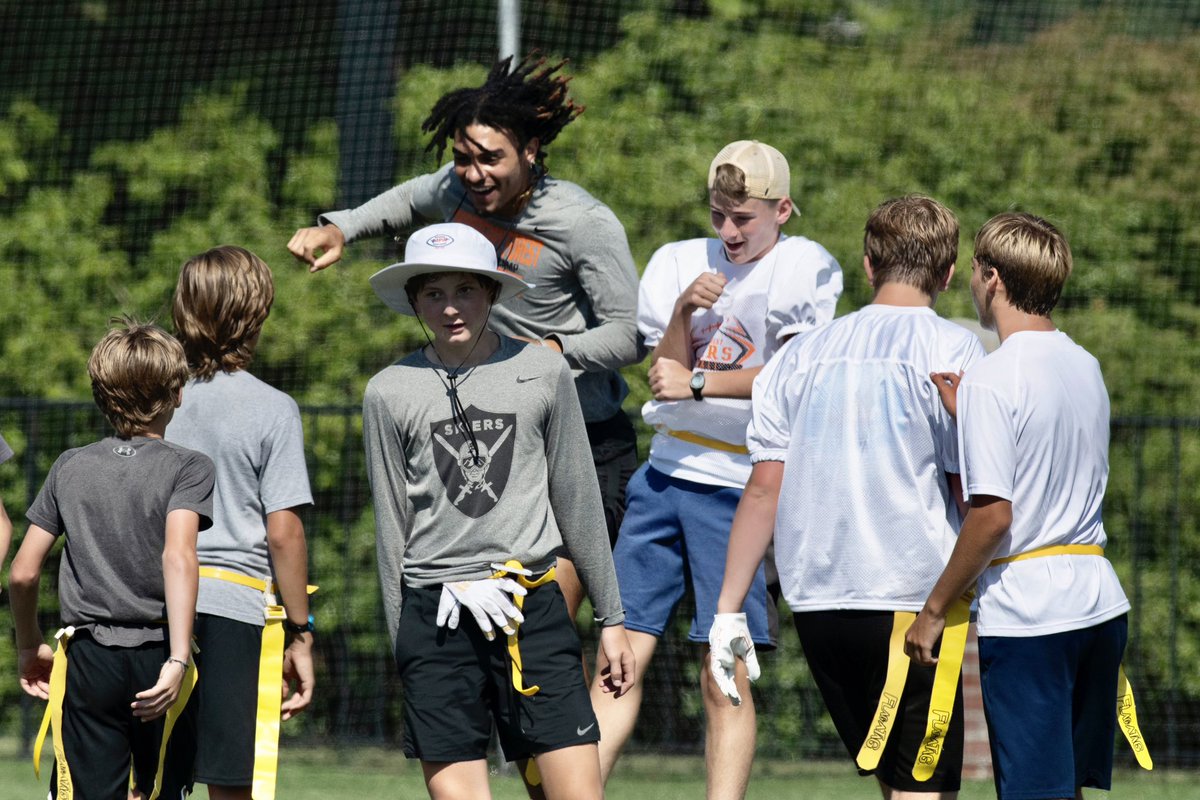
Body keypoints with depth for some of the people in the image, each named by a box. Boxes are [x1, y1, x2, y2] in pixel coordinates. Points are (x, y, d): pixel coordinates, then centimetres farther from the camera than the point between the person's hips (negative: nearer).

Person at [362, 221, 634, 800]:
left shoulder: (543, 373, 5)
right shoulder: (390, 393, 4)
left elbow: (577, 499, 12)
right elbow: (391, 525, 11)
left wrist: (611, 617, 13)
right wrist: (402, 642, 12)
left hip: (533, 606, 0)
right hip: (435, 615, 0)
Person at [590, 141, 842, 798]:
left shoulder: (806, 269, -3)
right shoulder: (679, 263, 10)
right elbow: (664, 375, 6)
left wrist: (699, 384, -8)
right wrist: (684, 312, -11)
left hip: (741, 489, -4)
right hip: (665, 473, 4)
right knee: (619, 657, 2)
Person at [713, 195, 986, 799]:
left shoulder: (801, 354, 9)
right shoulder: (953, 350, -3)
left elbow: (765, 486, 5)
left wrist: (728, 609, 7)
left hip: (814, 601, 5)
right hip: (910, 595, -5)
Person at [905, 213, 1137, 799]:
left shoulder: (991, 381, -13)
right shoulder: (1086, 368, 11)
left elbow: (993, 515, -18)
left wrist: (934, 609, -10)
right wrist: (963, 410, 13)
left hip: (1025, 617, -8)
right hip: (1099, 600, 8)